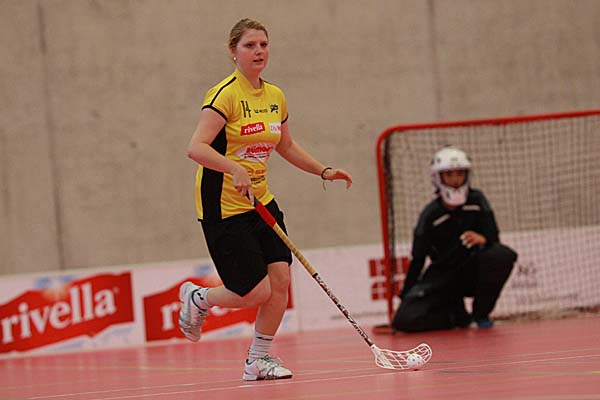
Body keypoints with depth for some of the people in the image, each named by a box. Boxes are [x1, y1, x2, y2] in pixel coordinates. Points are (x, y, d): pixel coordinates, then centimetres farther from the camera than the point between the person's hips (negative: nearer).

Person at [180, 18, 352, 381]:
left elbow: (286, 146, 25)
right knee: (256, 292, -8)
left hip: (261, 201, 7)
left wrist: (324, 171, 16)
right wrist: (235, 168, -38)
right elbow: (196, 148, -25)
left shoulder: (275, 97, 8)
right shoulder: (225, 94, -15)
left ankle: (259, 359, 12)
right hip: (224, 206, -7)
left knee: (281, 279, -4)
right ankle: (197, 299, 22)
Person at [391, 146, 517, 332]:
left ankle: (481, 313, -9)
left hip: (473, 272, 1)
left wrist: (483, 239, -36)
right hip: (442, 277, -1)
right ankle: (456, 315, 5)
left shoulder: (476, 200, -5)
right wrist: (404, 298, -8)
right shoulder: (430, 214, -9)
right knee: (405, 320, -26)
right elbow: (418, 260, -5)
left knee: (503, 255, -32)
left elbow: (493, 238, -11)